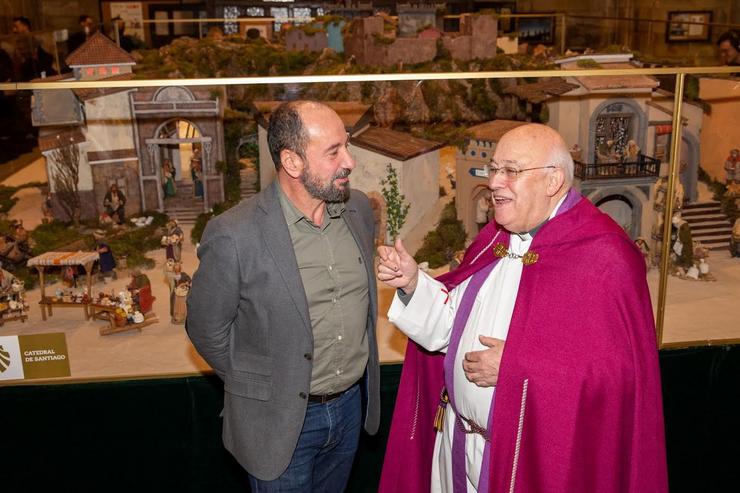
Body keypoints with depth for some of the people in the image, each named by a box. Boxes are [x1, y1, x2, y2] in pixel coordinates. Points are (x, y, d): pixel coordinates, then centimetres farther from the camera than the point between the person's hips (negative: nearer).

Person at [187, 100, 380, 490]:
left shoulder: (358, 208, -5)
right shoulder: (234, 236, -24)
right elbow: (207, 329, -11)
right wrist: (259, 388, -3)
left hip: (351, 406, 5)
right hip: (281, 420, -5)